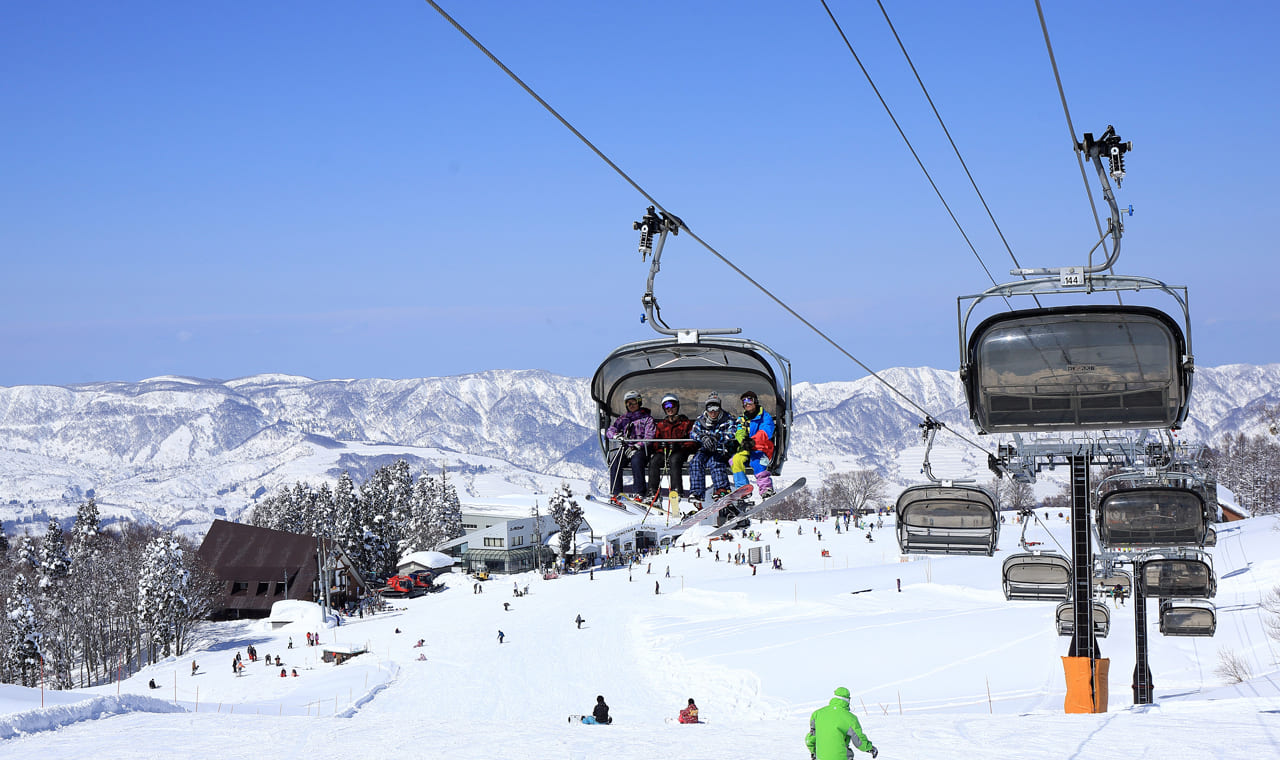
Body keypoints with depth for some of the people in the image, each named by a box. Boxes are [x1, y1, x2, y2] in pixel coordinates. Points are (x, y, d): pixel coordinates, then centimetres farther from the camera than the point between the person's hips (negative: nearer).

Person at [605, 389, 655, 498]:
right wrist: (617, 435, -13)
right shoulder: (623, 418, 22)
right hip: (624, 447, 3)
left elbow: (649, 436, -2)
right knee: (615, 462, -28)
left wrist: (636, 447, -17)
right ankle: (616, 492, -29)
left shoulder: (646, 417, 10)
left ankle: (639, 493, -39)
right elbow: (610, 431, 12)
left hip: (640, 448, -3)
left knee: (636, 461, -36)